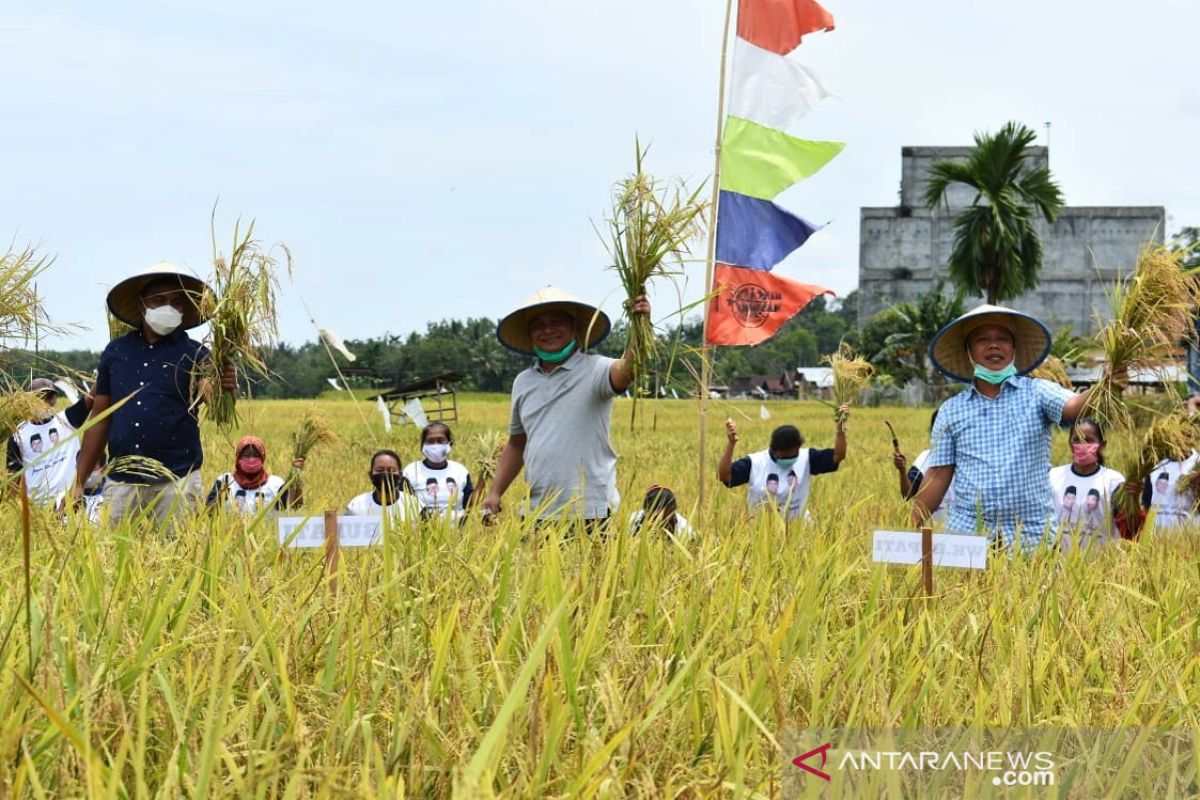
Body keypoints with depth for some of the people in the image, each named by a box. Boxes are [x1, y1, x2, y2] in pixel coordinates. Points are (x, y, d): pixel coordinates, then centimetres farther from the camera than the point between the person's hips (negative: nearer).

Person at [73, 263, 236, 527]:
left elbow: (206, 390, -17)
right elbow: (100, 419, 13)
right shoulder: (116, 351, 10)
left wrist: (220, 389, -41)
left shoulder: (194, 353, 2)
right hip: (121, 482, 3)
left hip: (176, 482, -3)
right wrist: (79, 483, 10)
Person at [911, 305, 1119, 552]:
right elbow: (938, 476, 10)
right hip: (965, 533, 1)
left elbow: (1072, 407, -16)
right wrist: (912, 529, 4)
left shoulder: (1037, 393, 3)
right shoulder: (951, 411, 9)